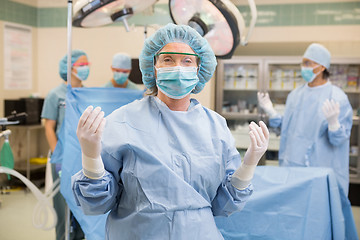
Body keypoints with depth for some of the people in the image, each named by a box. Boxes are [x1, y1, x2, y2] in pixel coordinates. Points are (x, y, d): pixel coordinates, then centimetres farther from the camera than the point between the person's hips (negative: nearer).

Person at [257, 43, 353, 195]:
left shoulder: (337, 98, -10)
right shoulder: (295, 94, 8)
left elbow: (339, 140, -13)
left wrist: (333, 121, -32)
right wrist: (270, 111, 5)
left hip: (321, 170, -5)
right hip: (291, 166, 5)